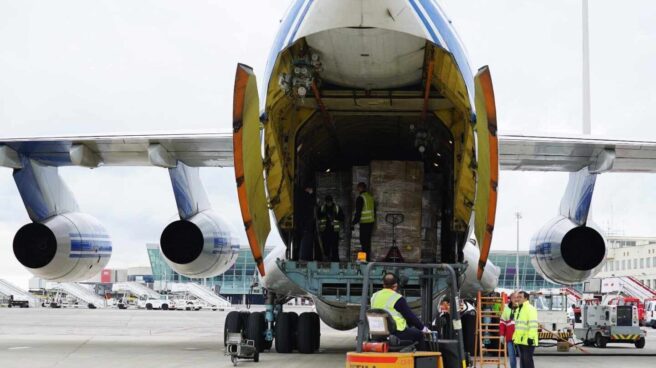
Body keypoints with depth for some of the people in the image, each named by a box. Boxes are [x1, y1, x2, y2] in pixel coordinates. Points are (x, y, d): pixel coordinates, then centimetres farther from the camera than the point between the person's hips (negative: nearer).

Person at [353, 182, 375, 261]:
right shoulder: (370, 196, 12)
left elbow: (358, 212, -14)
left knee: (364, 241, -6)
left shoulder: (360, 198, -12)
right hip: (371, 222, 8)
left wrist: (354, 222, -9)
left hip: (364, 222, -8)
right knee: (368, 240, 13)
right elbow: (374, 210, 18)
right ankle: (368, 258, 16)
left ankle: (365, 258, -10)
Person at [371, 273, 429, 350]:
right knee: (419, 334, 9)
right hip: (397, 333, -7)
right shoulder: (397, 299, -12)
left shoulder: (374, 297, 9)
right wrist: (423, 328, 6)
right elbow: (410, 316, -7)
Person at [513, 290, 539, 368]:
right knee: (522, 360, 13)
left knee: (528, 360, -8)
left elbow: (533, 324, -20)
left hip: (527, 341, -10)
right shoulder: (518, 309, 19)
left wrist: (530, 337, -25)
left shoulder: (530, 309, -12)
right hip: (520, 340, 10)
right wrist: (515, 337, 23)